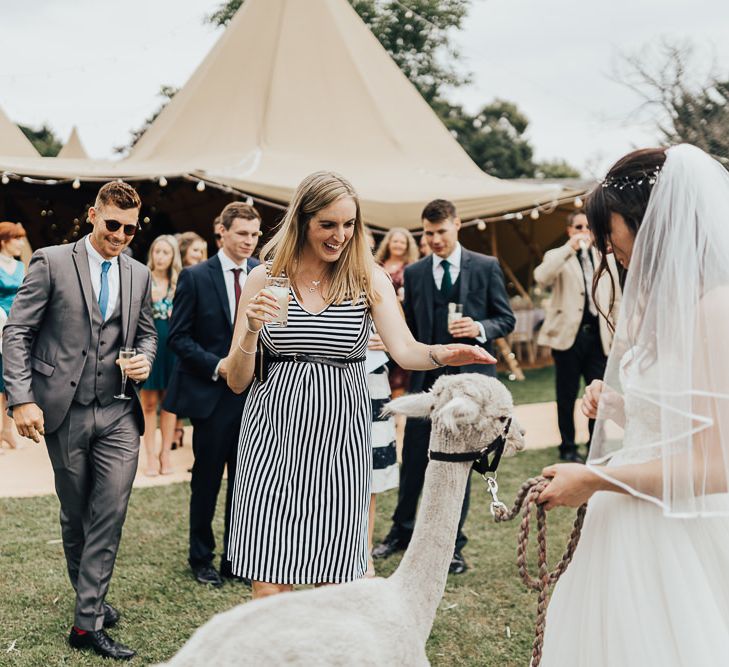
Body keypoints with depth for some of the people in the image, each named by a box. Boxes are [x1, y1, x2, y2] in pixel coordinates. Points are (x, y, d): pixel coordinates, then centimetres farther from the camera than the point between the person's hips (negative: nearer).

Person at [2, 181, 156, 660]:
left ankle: (89, 621, 1)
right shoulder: (51, 263, -4)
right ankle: (90, 598, 31)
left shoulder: (139, 275, 9)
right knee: (75, 515, 11)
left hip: (118, 413, 3)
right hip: (65, 410, -2)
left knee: (111, 513, -5)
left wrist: (145, 360, -2)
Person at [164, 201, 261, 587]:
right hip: (211, 394, -3)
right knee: (207, 479, 8)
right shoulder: (195, 277, -4)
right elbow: (178, 337, -5)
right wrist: (215, 365, -15)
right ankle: (201, 558, 23)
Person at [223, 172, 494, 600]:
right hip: (274, 434, 0)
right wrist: (252, 329, -16)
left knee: (332, 582, 7)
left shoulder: (368, 279, 1)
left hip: (340, 436, 0)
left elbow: (404, 350, -12)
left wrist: (442, 354, -33)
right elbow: (237, 381, 2)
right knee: (269, 587, -2)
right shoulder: (265, 279, 1)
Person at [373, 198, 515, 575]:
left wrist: (481, 328, -18)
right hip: (425, 379, 2)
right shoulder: (414, 273, 7)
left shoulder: (486, 268, 1)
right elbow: (409, 328, 12)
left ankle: (452, 545, 19)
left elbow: (506, 319, 2)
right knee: (413, 462, 6)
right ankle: (402, 531, 26)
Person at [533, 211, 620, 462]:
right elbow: (541, 278, -20)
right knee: (567, 396, 5)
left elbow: (615, 299, 16)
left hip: (597, 335, 3)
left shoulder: (606, 257, 14)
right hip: (568, 334, -3)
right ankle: (568, 448, 15)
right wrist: (570, 248, -21)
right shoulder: (557, 256, 4)